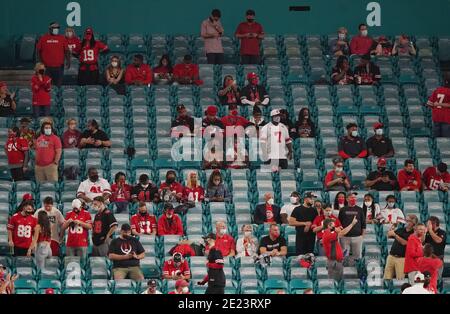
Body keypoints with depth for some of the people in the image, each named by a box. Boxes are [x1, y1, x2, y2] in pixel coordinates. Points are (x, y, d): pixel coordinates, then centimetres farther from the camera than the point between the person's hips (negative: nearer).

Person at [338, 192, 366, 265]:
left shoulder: (360, 210, 8)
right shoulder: (343, 210, 7)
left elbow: (363, 223, 10)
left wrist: (363, 235, 4)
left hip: (357, 237, 0)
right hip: (345, 237, 0)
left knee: (357, 255, 2)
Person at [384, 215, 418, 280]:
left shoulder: (413, 234, -6)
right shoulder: (400, 229, 14)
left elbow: (404, 242, -16)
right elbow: (389, 236, 17)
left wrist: (394, 234, -15)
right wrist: (393, 226, 2)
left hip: (401, 258, -5)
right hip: (391, 256, 5)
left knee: (400, 279, -7)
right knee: (387, 278, 1)